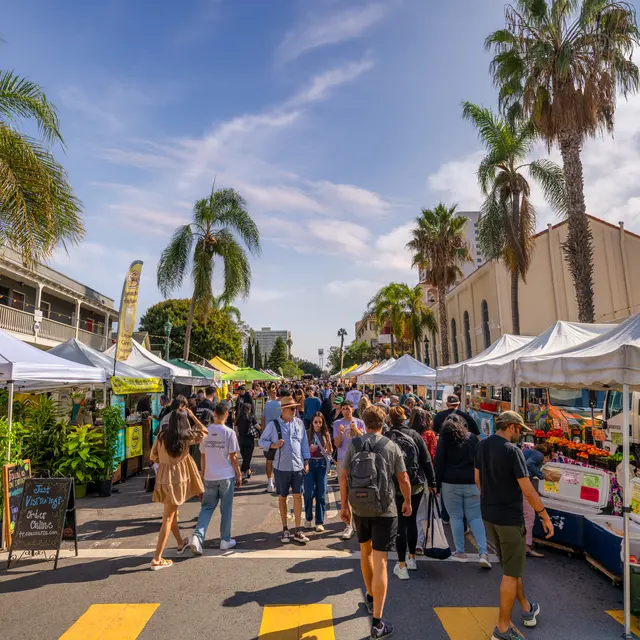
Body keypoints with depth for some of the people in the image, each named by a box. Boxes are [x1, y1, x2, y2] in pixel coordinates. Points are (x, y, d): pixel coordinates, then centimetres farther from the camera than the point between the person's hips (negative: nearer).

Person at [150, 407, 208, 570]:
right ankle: (157, 559, 4)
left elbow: (153, 457, 5)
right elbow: (204, 432, 5)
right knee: (168, 519, 3)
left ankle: (180, 543, 43)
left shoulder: (161, 436, -4)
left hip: (162, 478, 5)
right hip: (177, 479, -5)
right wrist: (192, 415, 6)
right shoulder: (186, 436, -12)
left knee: (172, 512, 23)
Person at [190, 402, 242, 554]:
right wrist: (239, 475, 2)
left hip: (209, 477, 3)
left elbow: (202, 456, 6)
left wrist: (202, 474, 18)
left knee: (206, 508, 13)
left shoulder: (205, 432, -1)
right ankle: (225, 540, 20)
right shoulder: (229, 433, -11)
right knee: (226, 509, 10)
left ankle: (197, 537, -3)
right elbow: (233, 457, -8)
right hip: (226, 476, -3)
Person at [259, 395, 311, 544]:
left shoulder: (299, 423, 3)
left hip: (298, 466, 2)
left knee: (298, 496, 1)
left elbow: (304, 443, 8)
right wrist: (274, 445, -17)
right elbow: (262, 441, 2)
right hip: (281, 467, -1)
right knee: (282, 497, 10)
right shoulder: (273, 424, -5)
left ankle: (298, 531, 13)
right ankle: (285, 529, 26)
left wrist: (306, 462, 6)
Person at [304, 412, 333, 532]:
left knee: (321, 494, 4)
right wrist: (309, 449, -19)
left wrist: (326, 451, -8)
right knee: (309, 493, -1)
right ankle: (308, 518, 23)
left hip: (322, 464, 2)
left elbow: (330, 450, 13)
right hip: (310, 463, -2)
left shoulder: (326, 434, 5)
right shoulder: (307, 433, -2)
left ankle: (320, 522, 16)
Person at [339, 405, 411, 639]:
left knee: (365, 551, 25)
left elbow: (343, 477, -3)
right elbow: (403, 479, -3)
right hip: (384, 509, -3)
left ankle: (371, 597, 45)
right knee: (380, 562, 2)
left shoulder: (353, 445, -4)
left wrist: (344, 506, 7)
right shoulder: (391, 447, -8)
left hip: (359, 508, 3)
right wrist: (407, 502, 14)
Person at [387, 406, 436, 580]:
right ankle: (412, 558, 31)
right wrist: (432, 482, 8)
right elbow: (427, 460, 1)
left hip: (396, 487, -2)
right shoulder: (414, 435, -2)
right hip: (417, 485, 2)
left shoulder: (386, 438, -8)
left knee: (401, 523, 6)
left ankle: (402, 566, 8)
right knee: (412, 520, 18)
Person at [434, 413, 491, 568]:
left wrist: (437, 484, 2)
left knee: (456, 517, 7)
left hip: (450, 483, -2)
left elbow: (439, 462, -3)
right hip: (472, 483, 2)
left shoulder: (444, 439, 0)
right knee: (475, 517, 7)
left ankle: (460, 552, 12)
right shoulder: (472, 438, 7)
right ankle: (483, 553, -1)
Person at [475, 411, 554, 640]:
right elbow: (528, 492, -19)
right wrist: (545, 516, -6)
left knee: (511, 565, 24)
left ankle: (527, 608, 43)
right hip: (509, 518, -7)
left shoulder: (482, 445, 2)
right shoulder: (512, 451, -21)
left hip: (489, 515, 8)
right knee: (511, 572, 6)